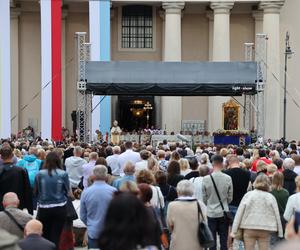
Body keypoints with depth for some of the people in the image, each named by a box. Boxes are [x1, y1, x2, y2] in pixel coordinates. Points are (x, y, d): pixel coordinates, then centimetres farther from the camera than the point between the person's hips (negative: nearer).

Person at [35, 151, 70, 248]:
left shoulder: (40, 174, -7)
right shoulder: (63, 174, -8)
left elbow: (36, 191, 3)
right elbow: (67, 191, 1)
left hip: (43, 208, 0)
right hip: (60, 208, 0)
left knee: (44, 236, 14)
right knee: (55, 237, 5)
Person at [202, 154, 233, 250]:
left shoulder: (206, 179, -10)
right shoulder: (228, 178, -10)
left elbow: (204, 198, 0)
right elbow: (230, 198, 1)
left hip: (211, 213, 0)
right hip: (224, 212, 0)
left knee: (212, 239, 7)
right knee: (223, 240, 7)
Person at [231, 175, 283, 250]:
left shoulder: (248, 195, 1)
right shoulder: (271, 197, 0)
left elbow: (239, 214, -1)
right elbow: (277, 216, 1)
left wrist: (234, 231, 2)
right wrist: (280, 234, 9)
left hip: (249, 229, 0)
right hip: (265, 230, 0)